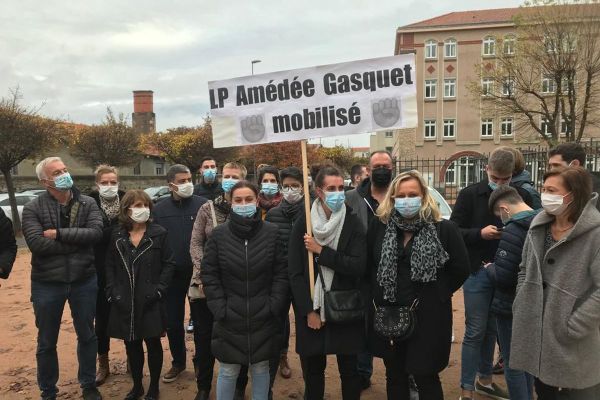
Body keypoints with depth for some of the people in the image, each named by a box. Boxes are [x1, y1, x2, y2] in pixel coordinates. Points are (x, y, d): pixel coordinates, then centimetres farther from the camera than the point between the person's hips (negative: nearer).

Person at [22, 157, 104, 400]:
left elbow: (96, 232, -17)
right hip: (47, 284, -1)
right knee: (47, 342, 14)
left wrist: (59, 233, -21)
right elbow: (36, 244, -21)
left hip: (84, 281, 2)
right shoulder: (33, 209, -7)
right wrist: (78, 240, -19)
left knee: (87, 336, 16)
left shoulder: (88, 204, -2)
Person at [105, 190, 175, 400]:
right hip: (124, 302, 3)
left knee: (153, 343, 8)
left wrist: (159, 289, -13)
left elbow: (168, 264, -4)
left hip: (150, 301, -3)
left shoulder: (159, 233, -4)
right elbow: (110, 265, 7)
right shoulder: (117, 235, 5)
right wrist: (112, 291, -3)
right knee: (131, 345, 14)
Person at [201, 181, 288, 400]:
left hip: (263, 317, 0)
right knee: (228, 371, 10)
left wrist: (273, 306, -7)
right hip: (229, 317, 0)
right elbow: (209, 274, -2)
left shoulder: (273, 232, -5)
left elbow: (281, 273, -3)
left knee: (261, 368, 15)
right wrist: (220, 309, -7)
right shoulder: (218, 234, -4)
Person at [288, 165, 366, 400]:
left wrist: (321, 251, -18)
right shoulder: (303, 224, -2)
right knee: (312, 371, 12)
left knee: (349, 370, 9)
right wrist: (308, 310, -10)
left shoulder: (353, 224, -4)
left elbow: (359, 266, -14)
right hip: (311, 308, 1)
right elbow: (295, 272, -4)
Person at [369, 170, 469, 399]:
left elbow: (461, 269, -2)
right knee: (394, 376, 18)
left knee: (426, 378, 9)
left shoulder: (443, 229, -9)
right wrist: (377, 294, 5)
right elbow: (368, 264, 9)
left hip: (428, 316, -3)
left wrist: (438, 293, -3)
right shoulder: (379, 226, -1)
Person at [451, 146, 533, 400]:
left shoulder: (522, 196, 3)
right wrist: (480, 233, -21)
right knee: (475, 332, 2)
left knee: (492, 330, 17)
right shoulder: (470, 194, -5)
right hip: (478, 272, -3)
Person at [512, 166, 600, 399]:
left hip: (574, 344, -6)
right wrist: (521, 307, 5)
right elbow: (525, 270, 14)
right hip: (536, 332, 6)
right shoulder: (538, 227, 4)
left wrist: (573, 327, -17)